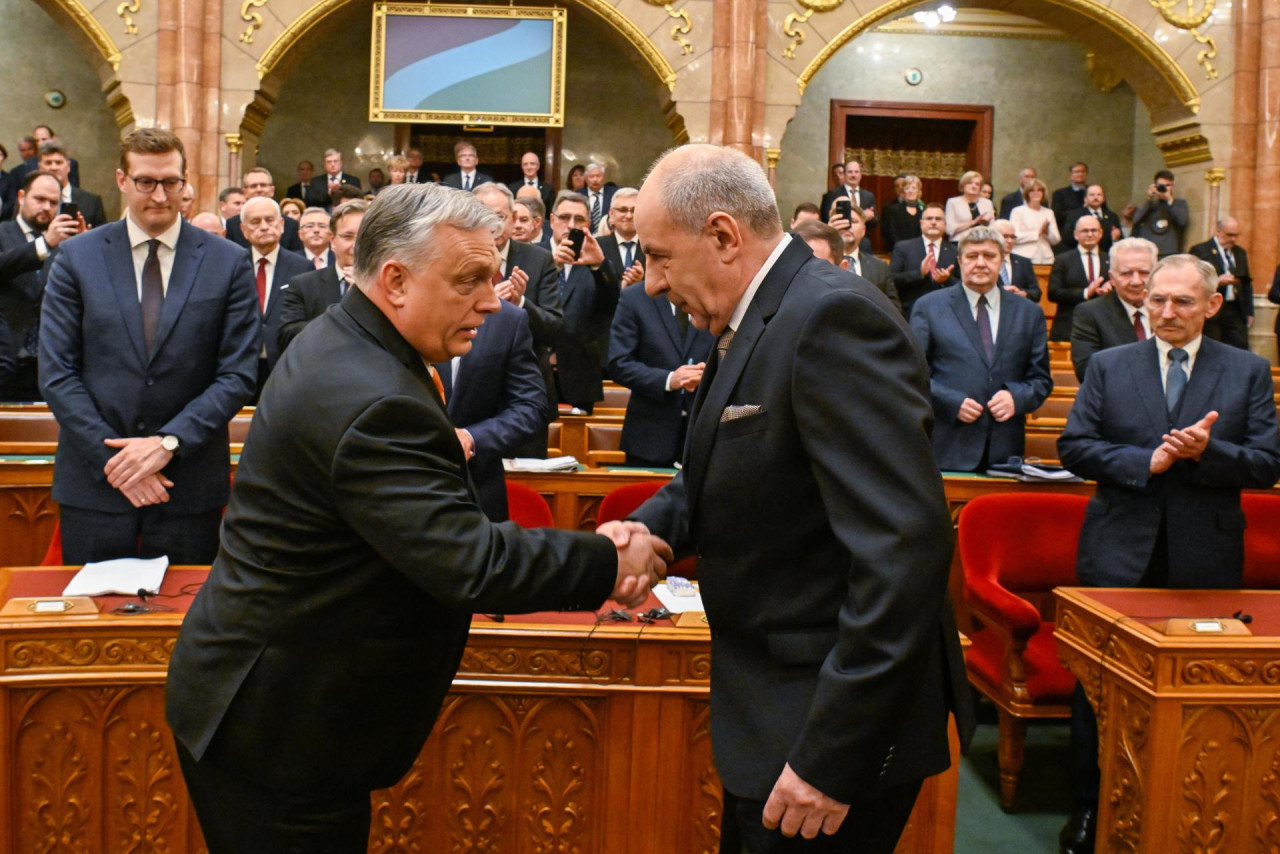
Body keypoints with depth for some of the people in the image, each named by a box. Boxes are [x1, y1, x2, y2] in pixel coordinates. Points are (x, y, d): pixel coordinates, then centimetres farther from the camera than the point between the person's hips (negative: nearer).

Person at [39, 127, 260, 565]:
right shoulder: (77, 257, 3)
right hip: (94, 486, 1)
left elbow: (238, 375, -2)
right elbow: (56, 373, -1)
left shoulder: (229, 262, 1)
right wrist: (114, 459, -10)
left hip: (189, 485, 0)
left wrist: (169, 442, -13)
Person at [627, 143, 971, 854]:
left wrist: (830, 757, -27)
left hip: (835, 736, -9)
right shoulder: (749, 324, 9)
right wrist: (643, 528, -2)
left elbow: (904, 549, -28)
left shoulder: (833, 317, -21)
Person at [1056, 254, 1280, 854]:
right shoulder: (1109, 366, 6)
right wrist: (1145, 462, -14)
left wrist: (1208, 451, -18)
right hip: (1119, 556, 1)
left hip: (1204, 562, 0)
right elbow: (1073, 446, -1)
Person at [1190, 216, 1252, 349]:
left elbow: (1246, 284, 23)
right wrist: (1217, 281, -21)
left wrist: (1249, 312, 17)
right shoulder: (1200, 251, -2)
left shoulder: (1240, 253, 19)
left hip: (1236, 311, 6)